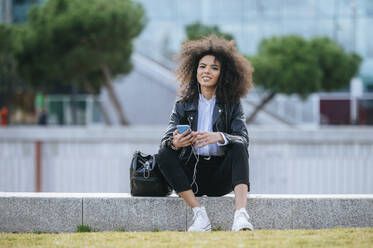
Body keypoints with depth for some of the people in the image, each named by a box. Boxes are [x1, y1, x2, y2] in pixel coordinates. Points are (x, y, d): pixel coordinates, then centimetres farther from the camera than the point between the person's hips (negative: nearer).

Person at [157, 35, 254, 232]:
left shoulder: (232, 104, 4)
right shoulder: (183, 104, 7)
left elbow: (243, 139, -10)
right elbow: (166, 138, -3)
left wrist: (219, 137, -32)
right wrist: (175, 143, -30)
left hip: (221, 176, -1)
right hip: (191, 174, 1)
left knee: (239, 149, -27)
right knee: (164, 154, -24)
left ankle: (241, 215, -43)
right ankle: (199, 215, -29)